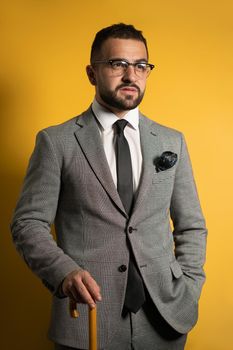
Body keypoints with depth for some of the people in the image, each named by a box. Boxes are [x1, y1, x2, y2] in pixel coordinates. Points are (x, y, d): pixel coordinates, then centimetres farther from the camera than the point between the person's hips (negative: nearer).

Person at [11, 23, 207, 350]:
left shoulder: (172, 142, 7)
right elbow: (28, 223, -4)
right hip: (86, 319, -2)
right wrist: (64, 271, -21)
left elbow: (191, 226, 10)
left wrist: (188, 292, 0)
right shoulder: (56, 142, -3)